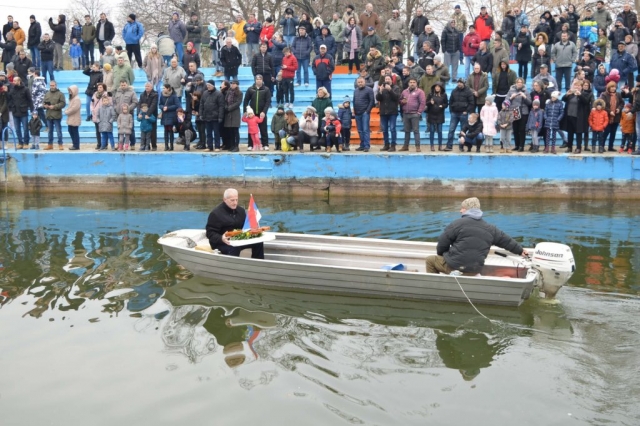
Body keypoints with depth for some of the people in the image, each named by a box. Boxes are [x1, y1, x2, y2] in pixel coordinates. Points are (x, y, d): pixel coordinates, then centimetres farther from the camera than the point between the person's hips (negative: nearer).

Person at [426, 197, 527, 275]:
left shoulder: (458, 223, -6)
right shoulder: (489, 229, 11)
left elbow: (443, 241, -3)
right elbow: (506, 240, 23)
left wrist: (440, 254, 18)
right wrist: (520, 250, 41)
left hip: (454, 266, -5)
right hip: (474, 270, 5)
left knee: (430, 260, 16)